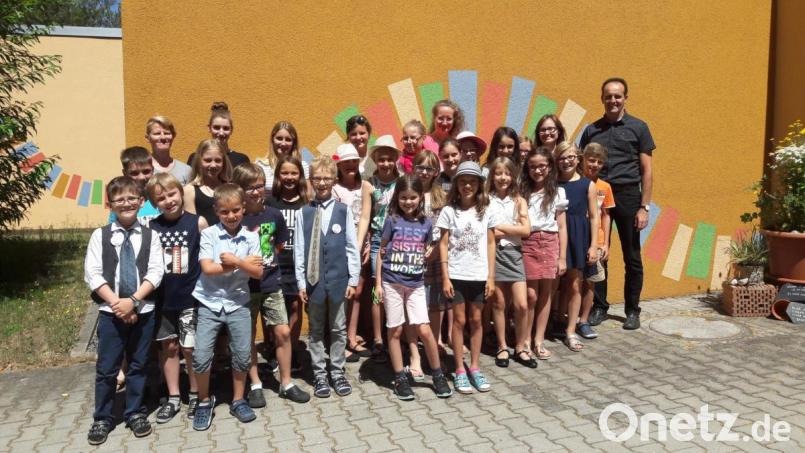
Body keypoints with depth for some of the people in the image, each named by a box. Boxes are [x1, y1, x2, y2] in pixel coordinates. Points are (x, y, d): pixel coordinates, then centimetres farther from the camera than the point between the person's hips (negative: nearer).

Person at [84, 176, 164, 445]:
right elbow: (92, 275, -5)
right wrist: (116, 303, -13)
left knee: (138, 365, 11)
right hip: (110, 311, 0)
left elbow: (156, 272, -6)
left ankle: (135, 414, 26)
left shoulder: (150, 236, 1)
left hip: (143, 310, 0)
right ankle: (102, 419, 22)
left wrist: (133, 301, -16)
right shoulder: (100, 236, 1)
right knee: (106, 368, 6)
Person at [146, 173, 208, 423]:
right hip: (163, 298, 3)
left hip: (191, 297, -3)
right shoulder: (151, 227, 1)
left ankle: (195, 395, 23)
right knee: (168, 346, 13)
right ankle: (173, 397, 27)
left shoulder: (198, 222, -7)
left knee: (190, 348, 4)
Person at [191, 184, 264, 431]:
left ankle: (238, 400, 27)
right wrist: (243, 263, -12)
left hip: (238, 304, 2)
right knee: (201, 356, -5)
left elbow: (258, 272, -6)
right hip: (210, 304, -1)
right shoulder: (208, 234, -6)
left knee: (243, 355, 6)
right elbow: (207, 268, -15)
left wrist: (234, 260, -18)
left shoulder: (250, 237, -1)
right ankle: (204, 401, 19)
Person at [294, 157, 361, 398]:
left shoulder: (343, 210, -1)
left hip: (338, 278, 0)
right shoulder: (304, 213, -1)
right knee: (316, 330, 11)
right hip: (313, 279, 0)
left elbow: (352, 247, 0)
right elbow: (299, 249, 1)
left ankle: (337, 372, 24)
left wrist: (353, 279, -2)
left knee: (338, 329, 11)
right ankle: (319, 374, 24)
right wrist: (301, 281, -1)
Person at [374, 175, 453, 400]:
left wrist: (429, 252, -6)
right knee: (395, 331, 6)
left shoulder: (426, 223, 3)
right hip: (392, 283, -1)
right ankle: (400, 378, 18)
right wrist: (378, 283, -2)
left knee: (424, 330, -2)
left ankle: (438, 375, 15)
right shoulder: (392, 220, -3)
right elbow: (381, 251, 1)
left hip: (416, 284, 1)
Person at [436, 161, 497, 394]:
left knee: (476, 320, 10)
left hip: (479, 275, 2)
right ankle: (460, 370, 14)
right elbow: (443, 245, -3)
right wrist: (445, 277, -8)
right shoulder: (449, 211, -2)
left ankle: (475, 368, 21)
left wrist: (491, 276, 0)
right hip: (457, 275, -2)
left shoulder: (485, 211, 4)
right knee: (459, 321, 5)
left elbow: (490, 244, 5)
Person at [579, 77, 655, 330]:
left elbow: (646, 171, 2)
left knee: (632, 258, 6)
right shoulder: (591, 130, 10)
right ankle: (599, 307, 18)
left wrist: (644, 207, -5)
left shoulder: (638, 127, 4)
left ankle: (632, 311, 18)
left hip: (627, 196, -1)